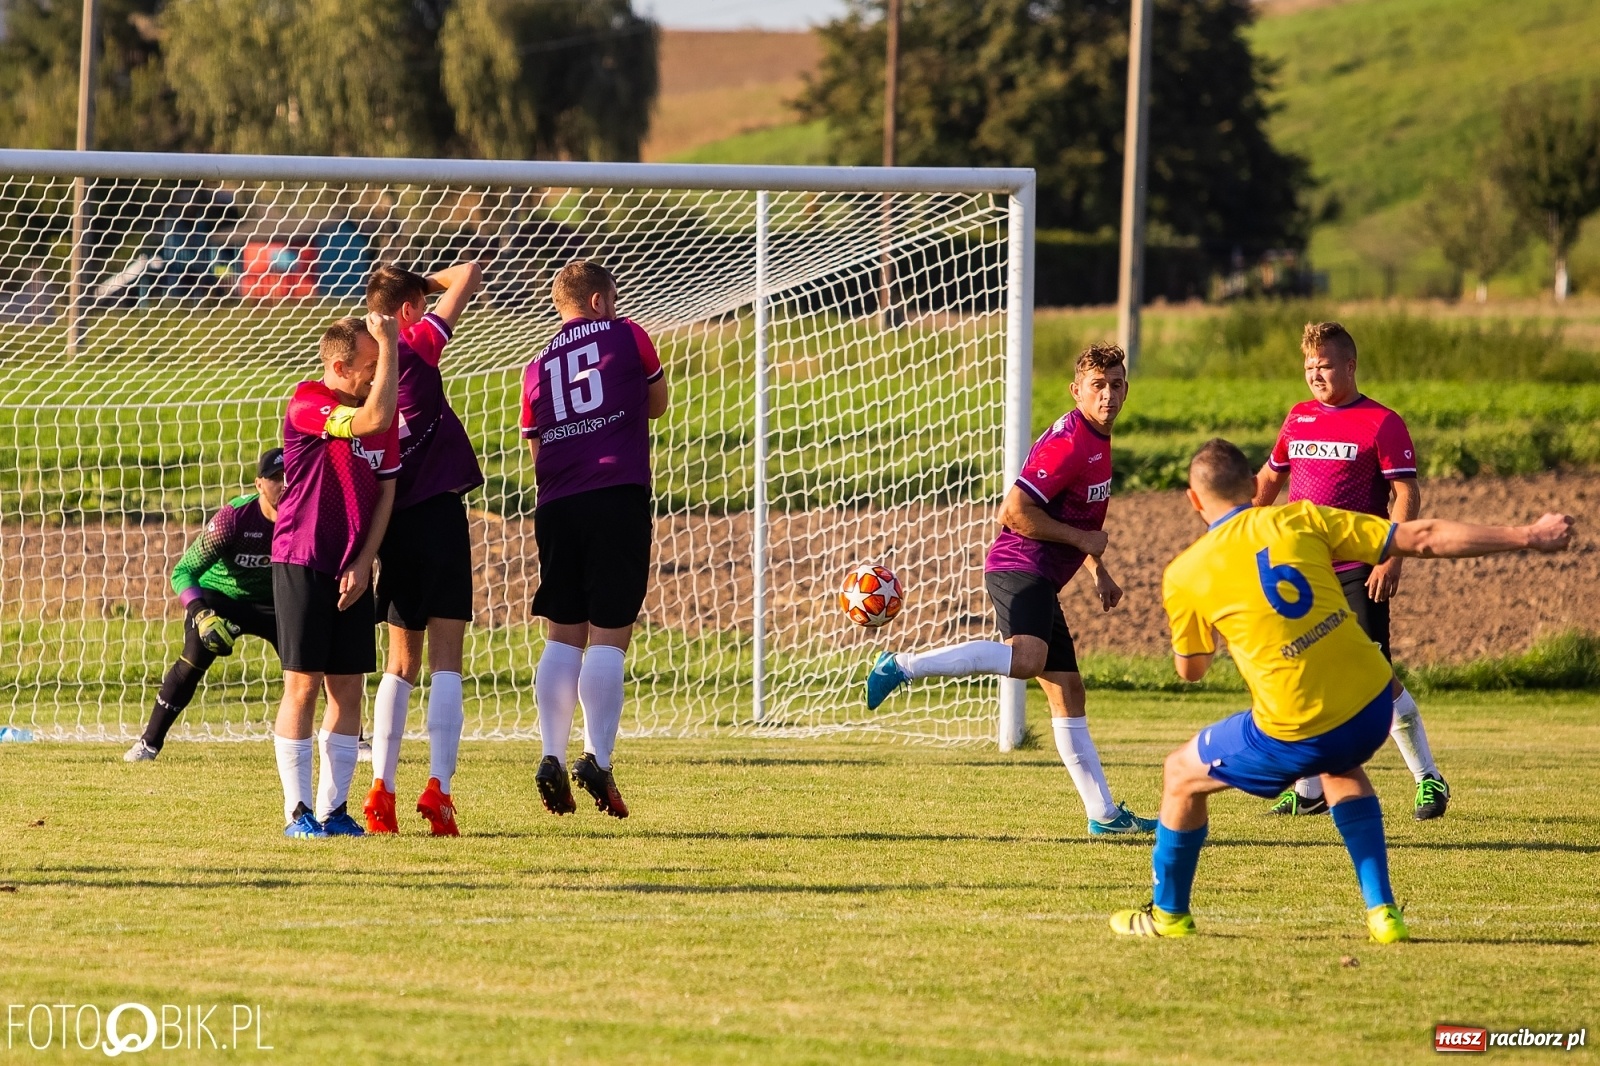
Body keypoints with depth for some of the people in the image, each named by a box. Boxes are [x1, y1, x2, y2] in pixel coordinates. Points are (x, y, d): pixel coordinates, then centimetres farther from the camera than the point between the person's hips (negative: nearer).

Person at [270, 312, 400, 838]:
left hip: (353, 573, 6)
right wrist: (389, 346, -22)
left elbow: (386, 492, 9)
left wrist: (363, 563, -1)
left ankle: (333, 809, 9)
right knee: (303, 687, -4)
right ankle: (298, 811, 0)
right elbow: (373, 420, -28)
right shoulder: (307, 403, -12)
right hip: (303, 566, -6)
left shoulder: (381, 411, 9)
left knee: (348, 689, 4)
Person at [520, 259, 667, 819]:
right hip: (618, 496, -4)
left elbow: (537, 449, 17)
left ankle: (552, 758, 0)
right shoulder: (627, 336, 8)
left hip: (556, 504, 4)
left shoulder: (538, 366, 17)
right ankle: (597, 758, -16)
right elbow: (657, 405, 24)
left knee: (563, 636, 8)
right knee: (609, 636, -6)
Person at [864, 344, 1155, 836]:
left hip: (1040, 581, 10)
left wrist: (1098, 572, 30)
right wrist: (1081, 540, -13)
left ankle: (1104, 814, 15)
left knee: (1067, 689, 11)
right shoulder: (1068, 442, -14)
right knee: (1026, 658, -36)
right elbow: (1015, 511, -20)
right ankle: (901, 666, -34)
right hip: (1020, 568, -10)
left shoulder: (1097, 440, 18)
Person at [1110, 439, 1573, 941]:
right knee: (1339, 767, 38)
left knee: (1182, 776, 22)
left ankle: (1169, 914, 36)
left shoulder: (1185, 574, 2)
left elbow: (1190, 670, 17)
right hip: (1372, 709, 4)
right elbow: (1423, 538, 6)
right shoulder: (1300, 520, 6)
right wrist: (1527, 537, 12)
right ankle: (1382, 912, 29)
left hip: (1296, 736, -4)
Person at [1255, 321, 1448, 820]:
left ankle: (1429, 781, 1)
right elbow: (1268, 480, 26)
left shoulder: (1381, 423, -5)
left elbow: (1407, 495, -10)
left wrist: (1391, 559, -19)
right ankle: (1308, 792, 11)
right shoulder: (1299, 419, 13)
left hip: (1357, 572, -6)